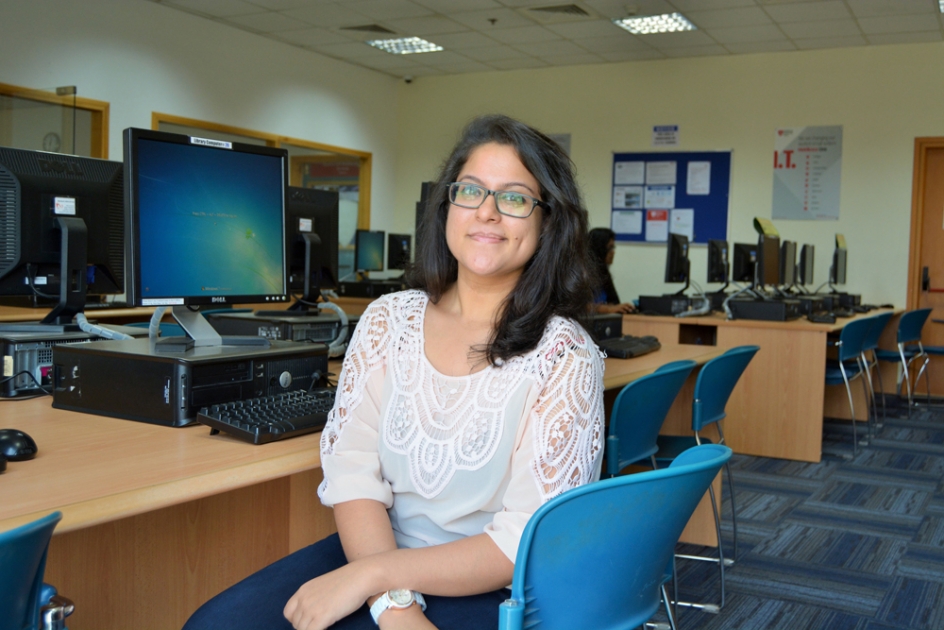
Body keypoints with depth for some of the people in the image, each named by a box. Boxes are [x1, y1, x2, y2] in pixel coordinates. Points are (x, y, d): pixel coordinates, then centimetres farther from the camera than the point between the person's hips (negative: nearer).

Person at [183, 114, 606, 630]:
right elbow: (352, 469, -5)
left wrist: (371, 575, -19)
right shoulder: (388, 320, 2)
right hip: (373, 547, 5)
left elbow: (527, 544, -13)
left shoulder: (565, 356, -10)